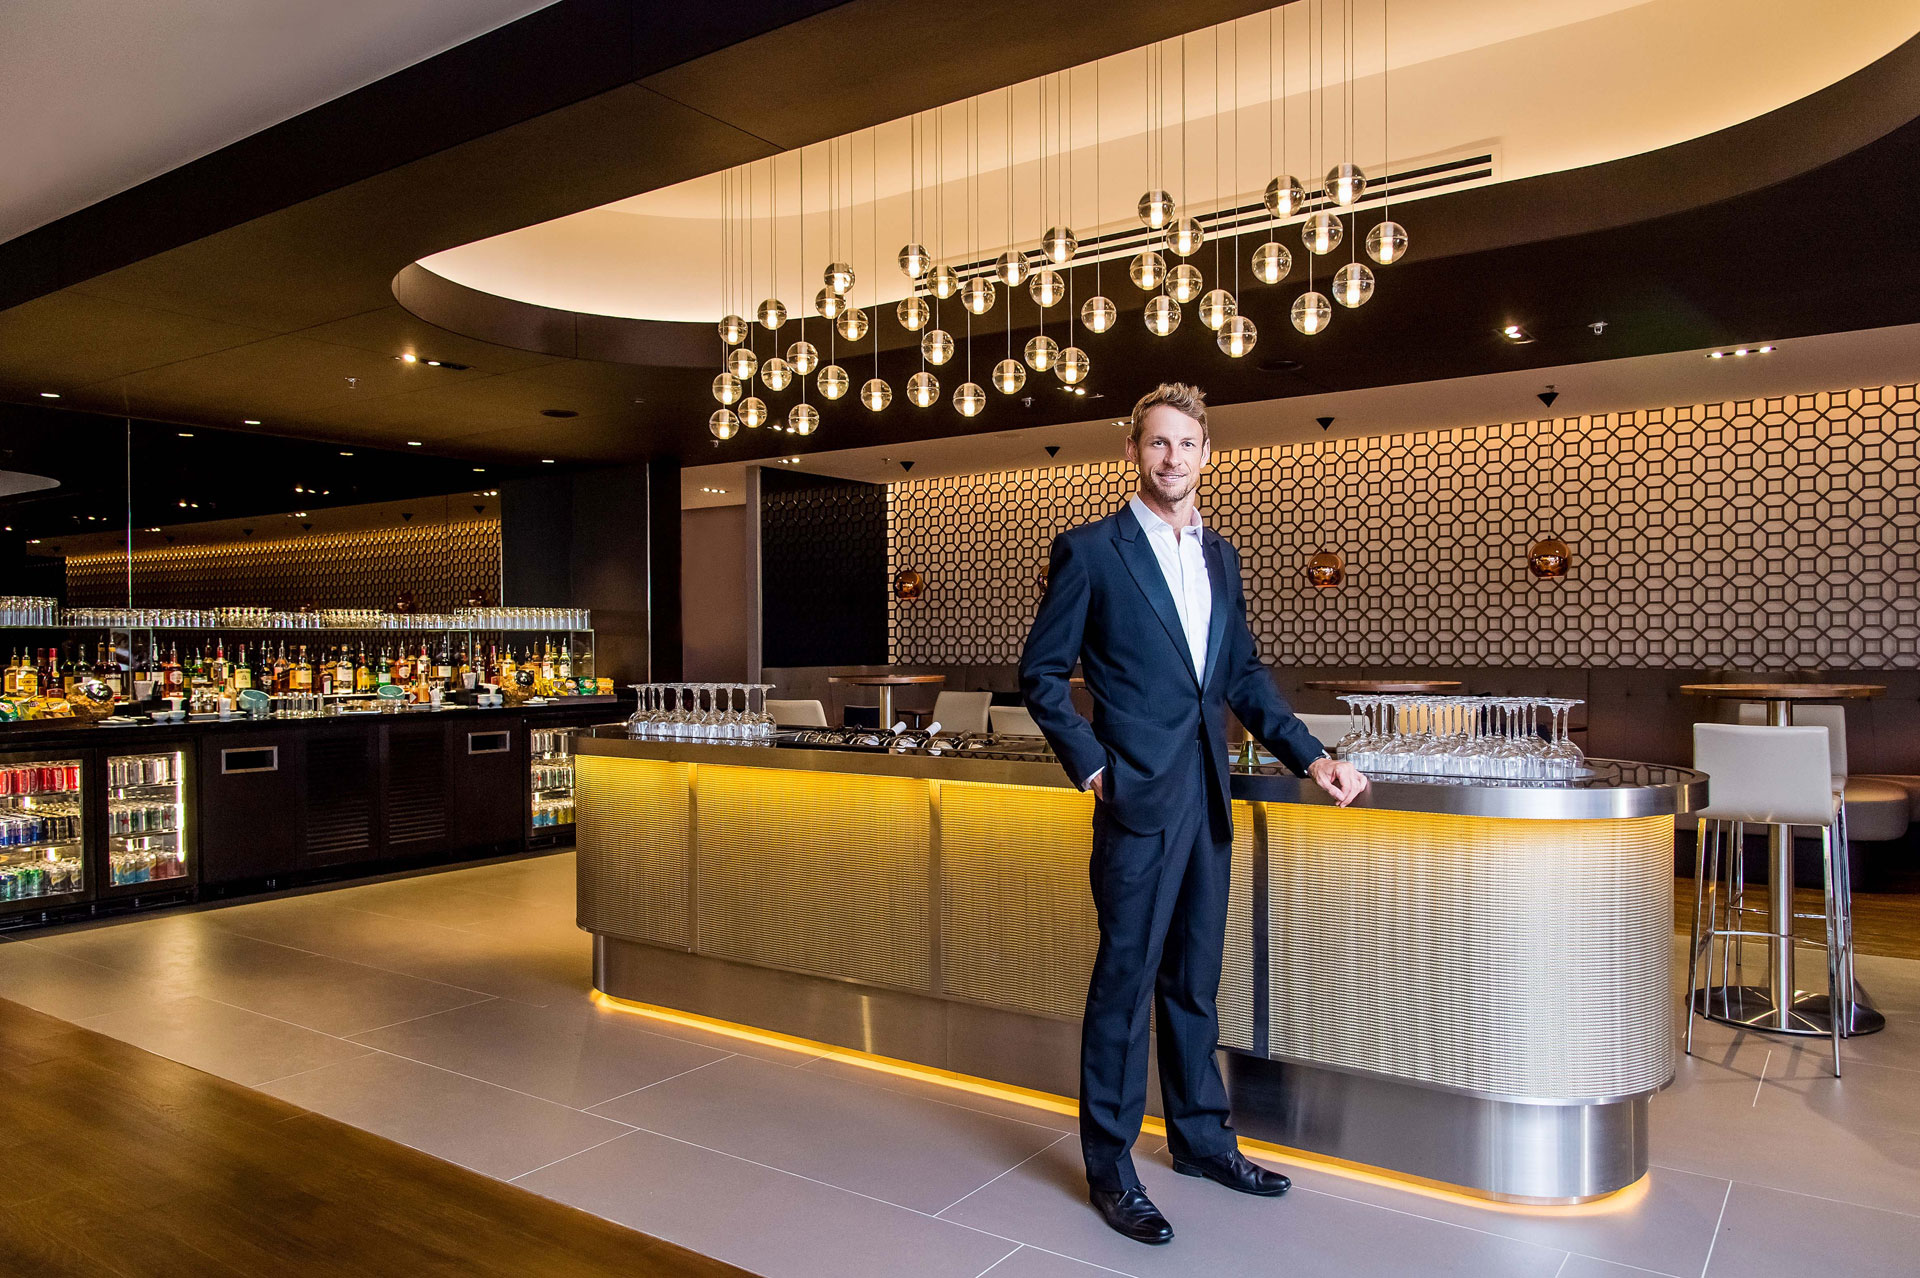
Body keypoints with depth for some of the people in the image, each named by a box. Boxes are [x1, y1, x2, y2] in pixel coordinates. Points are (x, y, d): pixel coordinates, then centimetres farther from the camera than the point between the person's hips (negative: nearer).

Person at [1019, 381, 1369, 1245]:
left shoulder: (1220, 556, 13)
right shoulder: (1090, 550, -6)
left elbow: (1244, 674, 18)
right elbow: (1041, 673, -3)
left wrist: (1309, 755, 8)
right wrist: (1090, 764, -10)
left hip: (1207, 799, 6)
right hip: (1139, 800, -6)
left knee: (1195, 978, 17)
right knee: (1125, 980, 2)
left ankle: (1200, 1137, 34)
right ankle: (1109, 1166, 17)